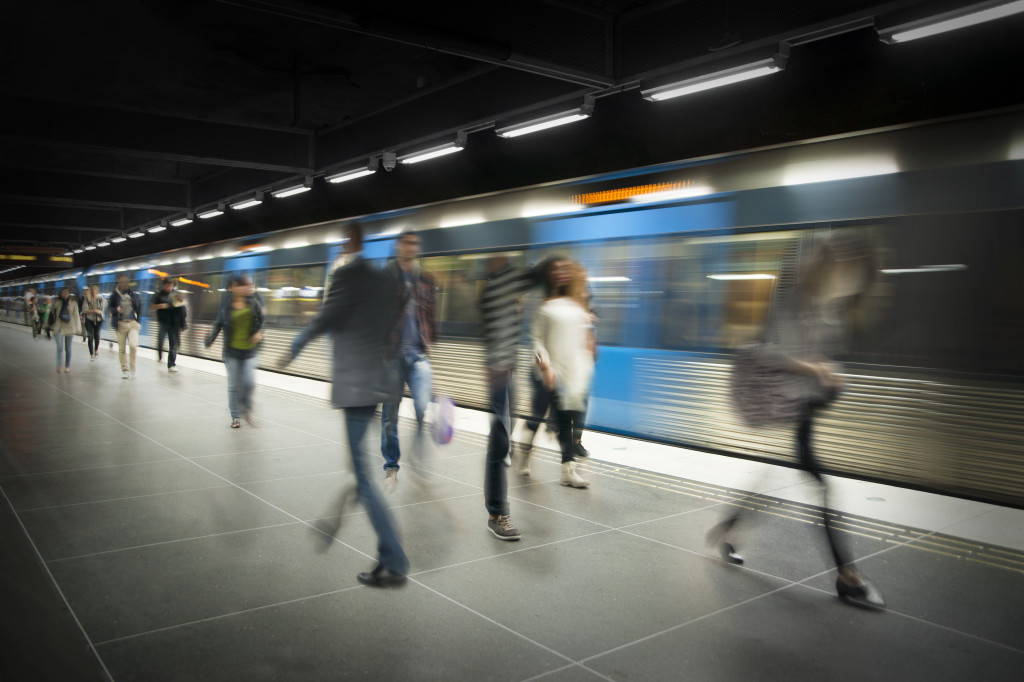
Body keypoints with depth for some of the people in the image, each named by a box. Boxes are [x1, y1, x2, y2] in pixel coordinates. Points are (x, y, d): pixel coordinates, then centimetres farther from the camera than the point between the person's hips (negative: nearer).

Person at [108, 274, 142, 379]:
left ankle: (133, 367, 1)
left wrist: (138, 319, 3)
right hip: (120, 324, 0)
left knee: (133, 345, -17)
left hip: (133, 323, 0)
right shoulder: (115, 294, 0)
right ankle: (124, 369, 21)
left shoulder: (134, 293, 3)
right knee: (121, 348, 6)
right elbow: (109, 307, 5)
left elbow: (140, 306, 11)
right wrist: (116, 310, -16)